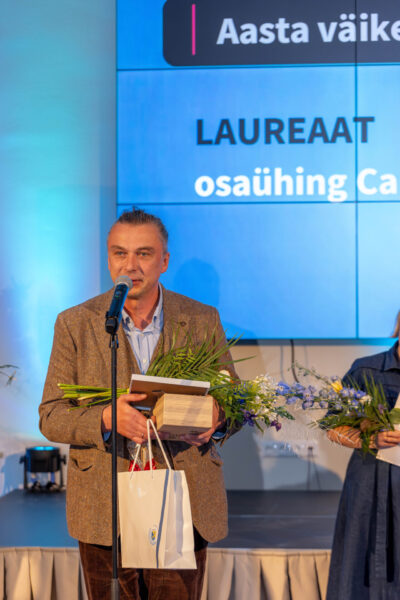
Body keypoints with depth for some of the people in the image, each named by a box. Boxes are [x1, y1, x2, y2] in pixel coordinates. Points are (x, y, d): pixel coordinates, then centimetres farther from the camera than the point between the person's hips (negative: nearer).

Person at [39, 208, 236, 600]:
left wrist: (216, 418, -14)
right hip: (106, 507, 0)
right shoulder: (75, 324, 2)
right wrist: (106, 418, -21)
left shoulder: (202, 321, 5)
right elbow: (51, 418, 0)